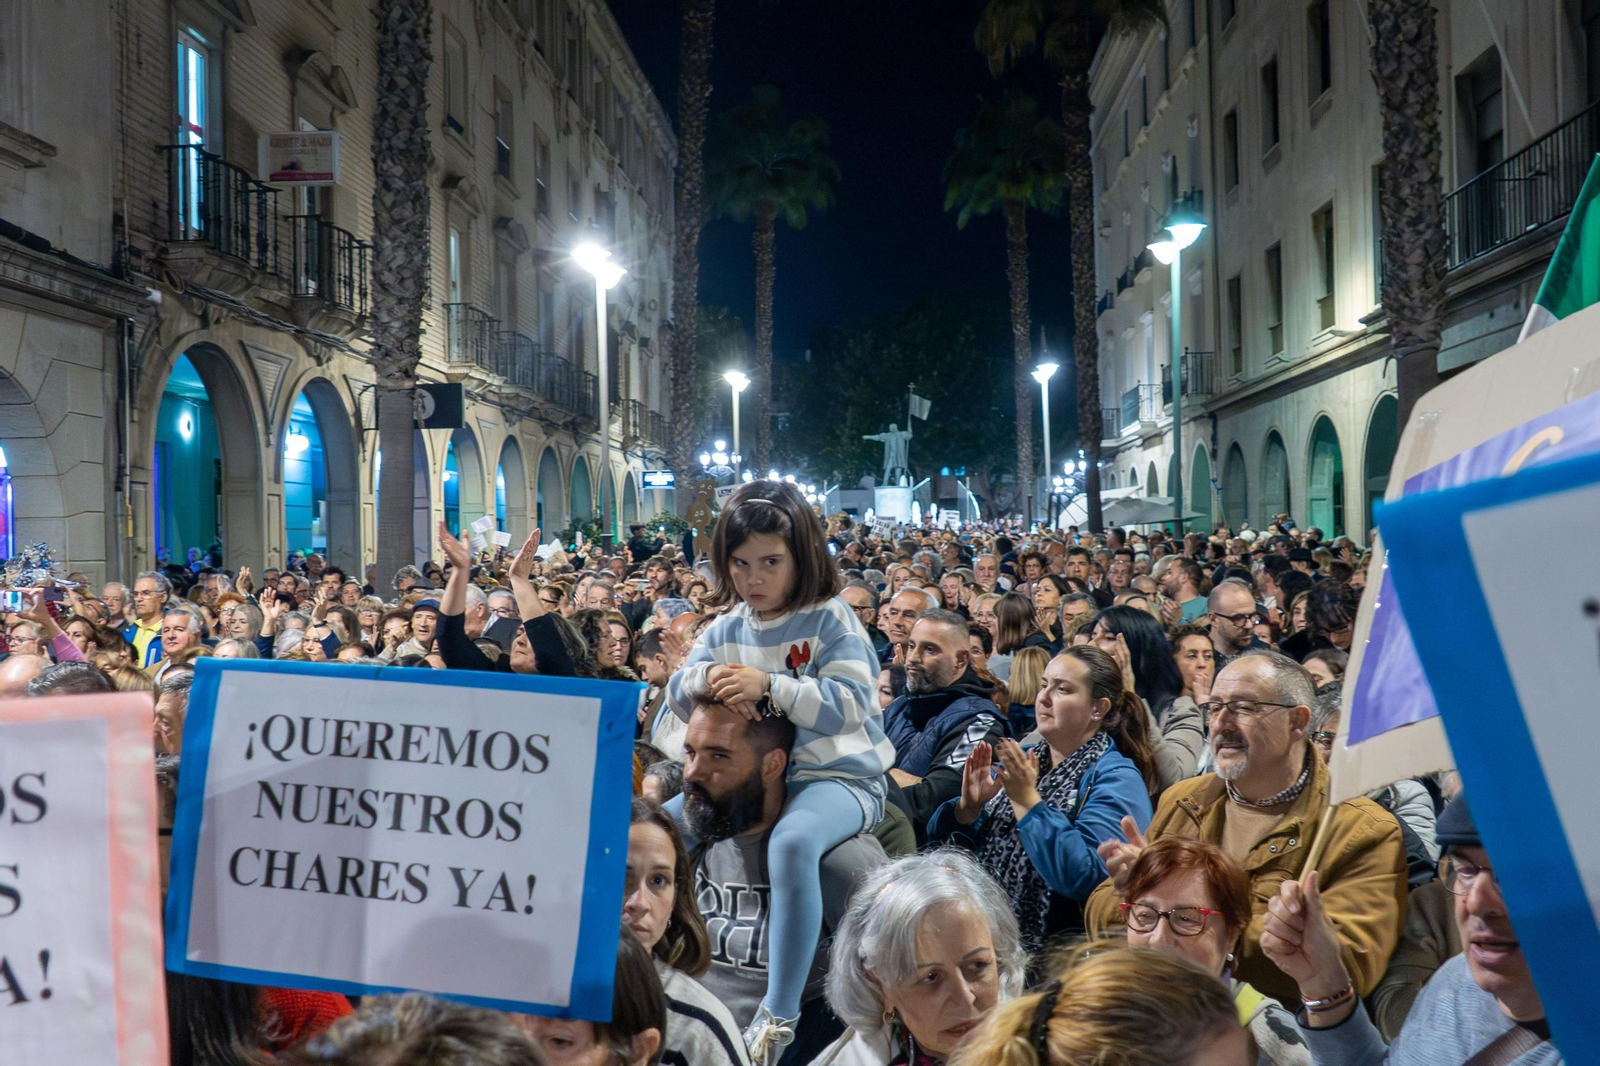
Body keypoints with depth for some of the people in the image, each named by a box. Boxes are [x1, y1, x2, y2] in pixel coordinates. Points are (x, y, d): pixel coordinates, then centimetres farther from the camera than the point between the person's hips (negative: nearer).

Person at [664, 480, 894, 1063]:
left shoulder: (830, 619, -9)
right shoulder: (726, 628, 8)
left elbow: (849, 705, -19)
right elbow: (678, 693, 4)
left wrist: (769, 686, -30)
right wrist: (706, 679, -20)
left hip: (837, 776, -7)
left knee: (792, 842, -38)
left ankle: (778, 1015, -28)